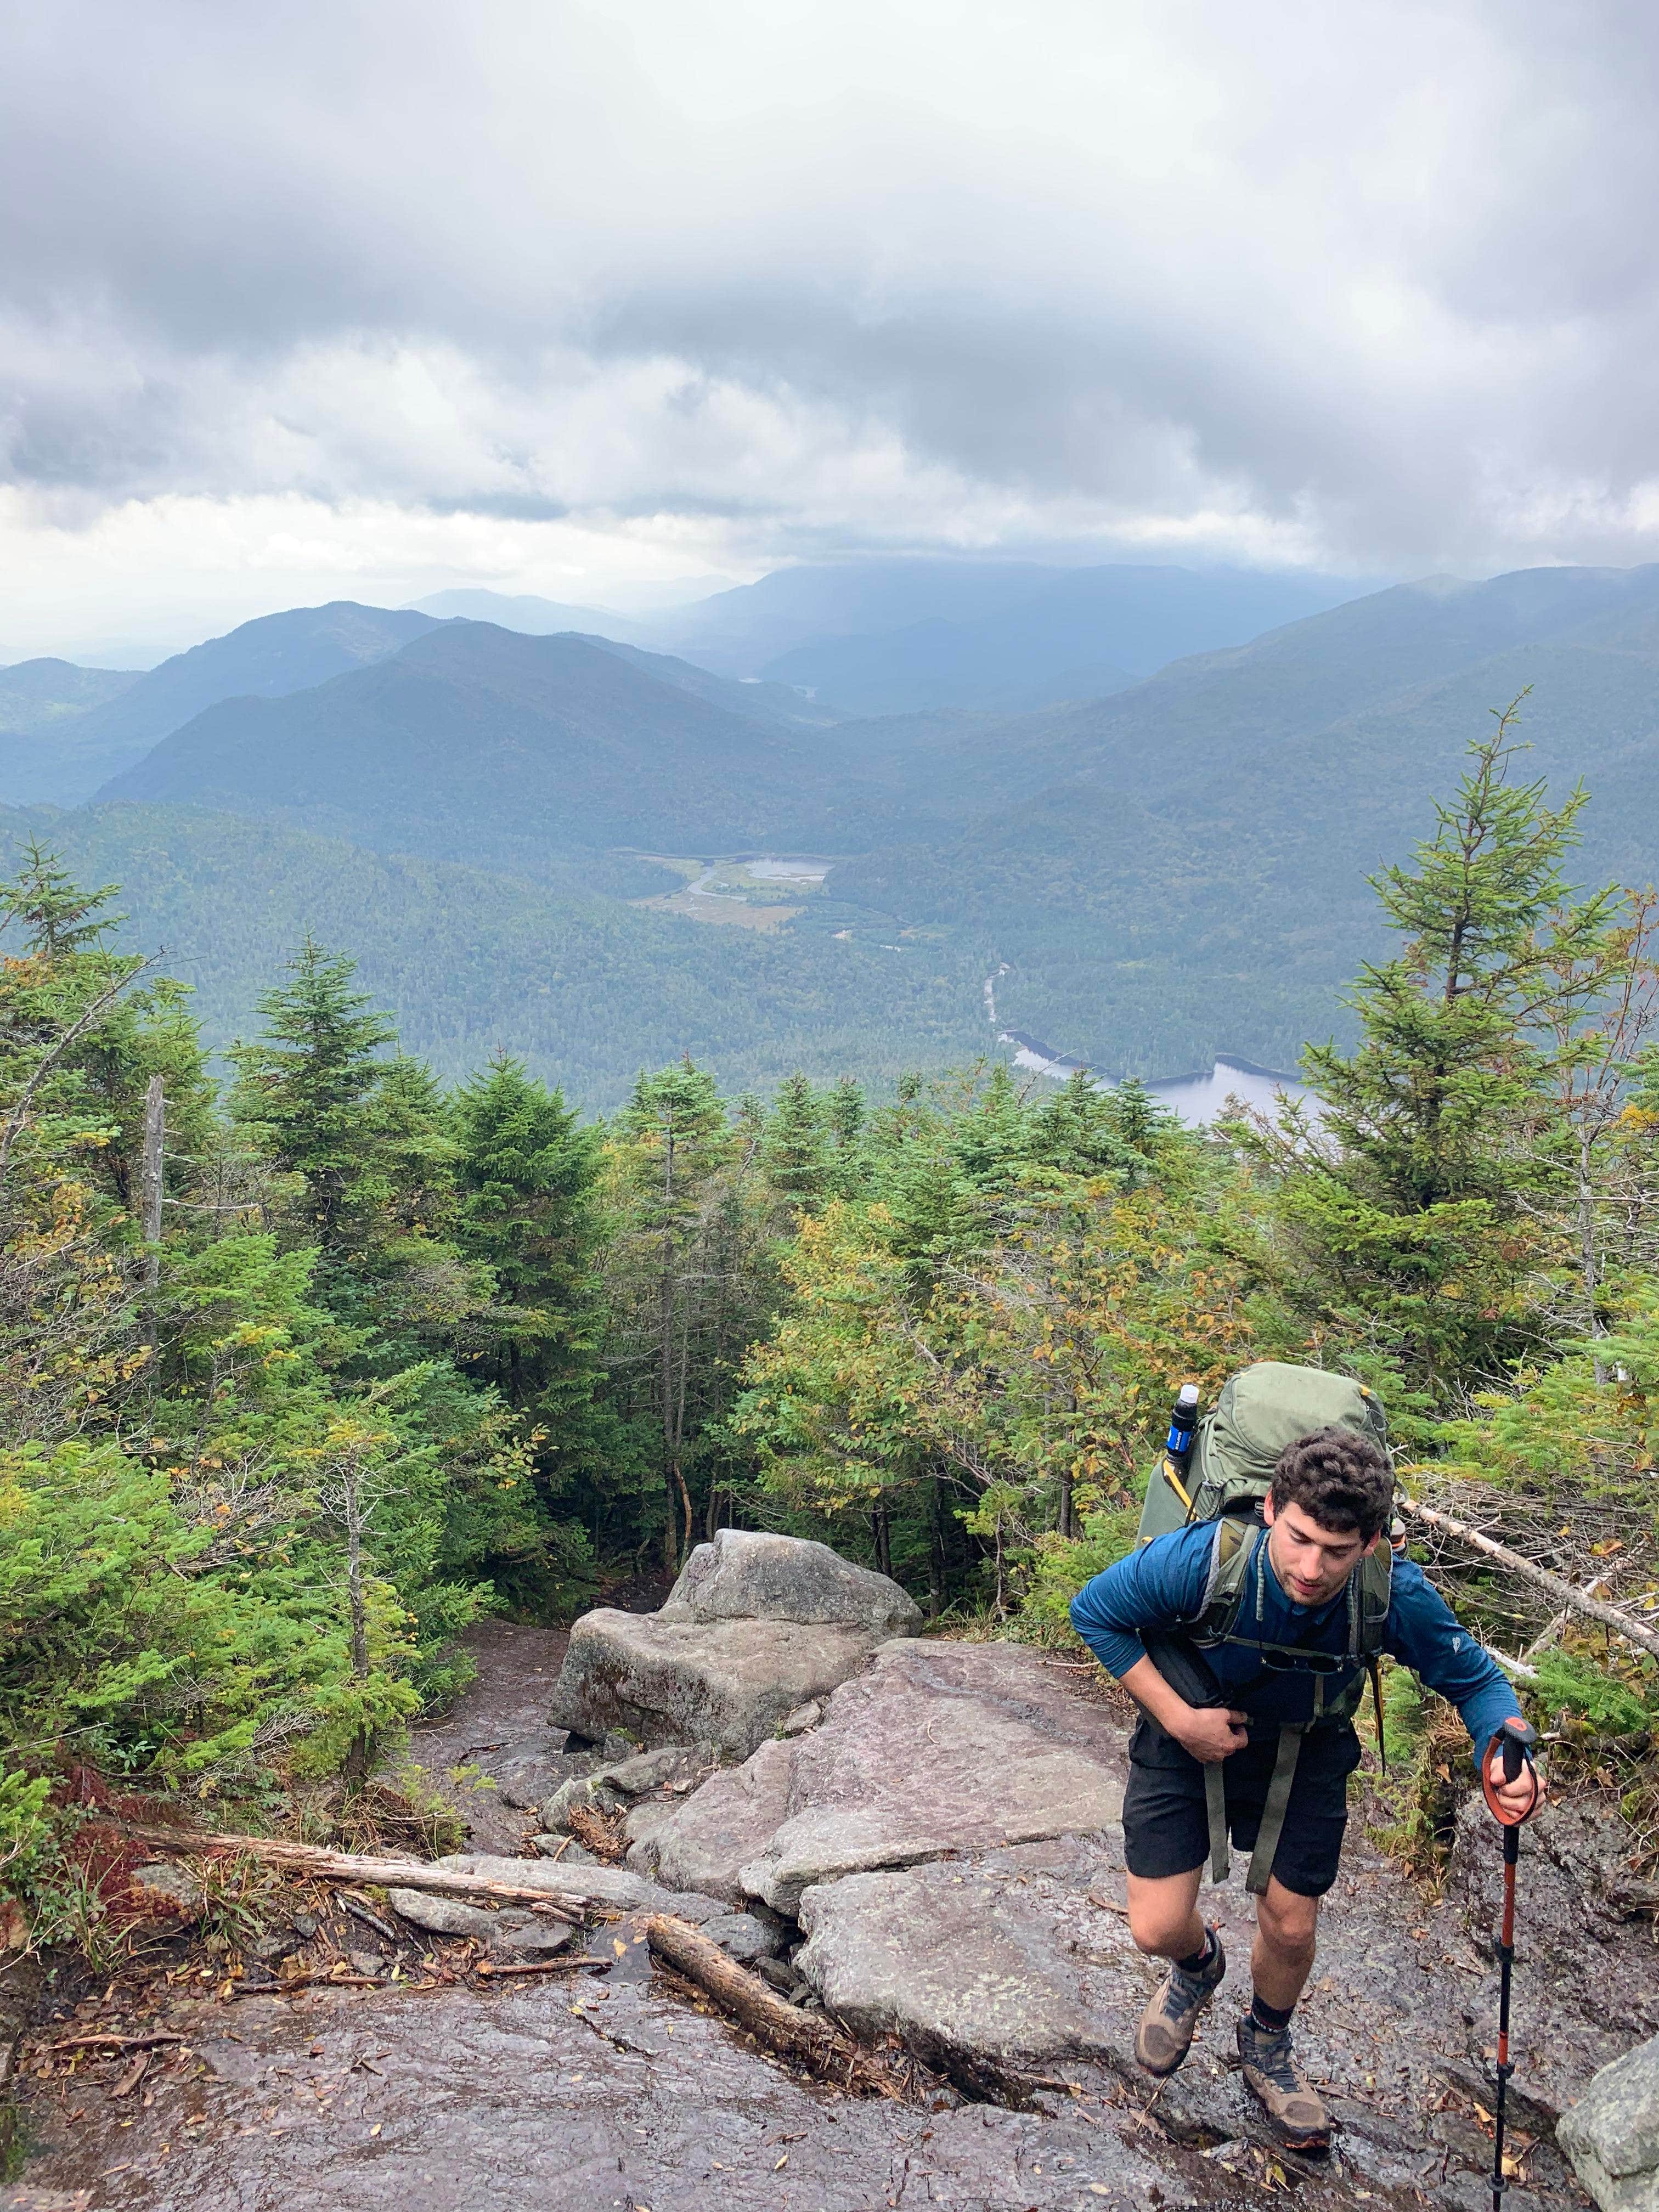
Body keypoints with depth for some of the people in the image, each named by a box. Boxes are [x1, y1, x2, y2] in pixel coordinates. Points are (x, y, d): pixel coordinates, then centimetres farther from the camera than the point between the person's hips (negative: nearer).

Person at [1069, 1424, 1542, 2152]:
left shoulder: (1397, 1596, -31)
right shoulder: (1199, 1559, -37)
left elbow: (1475, 1679, -12)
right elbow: (1094, 1612, -19)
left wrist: (1507, 1761, -34)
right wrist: (1179, 1718, -24)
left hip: (1303, 1752, 1)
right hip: (1189, 1738, -1)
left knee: (1291, 1928, 11)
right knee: (1157, 1928, -2)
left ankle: (1267, 2046, 47)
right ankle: (1197, 1964, 39)